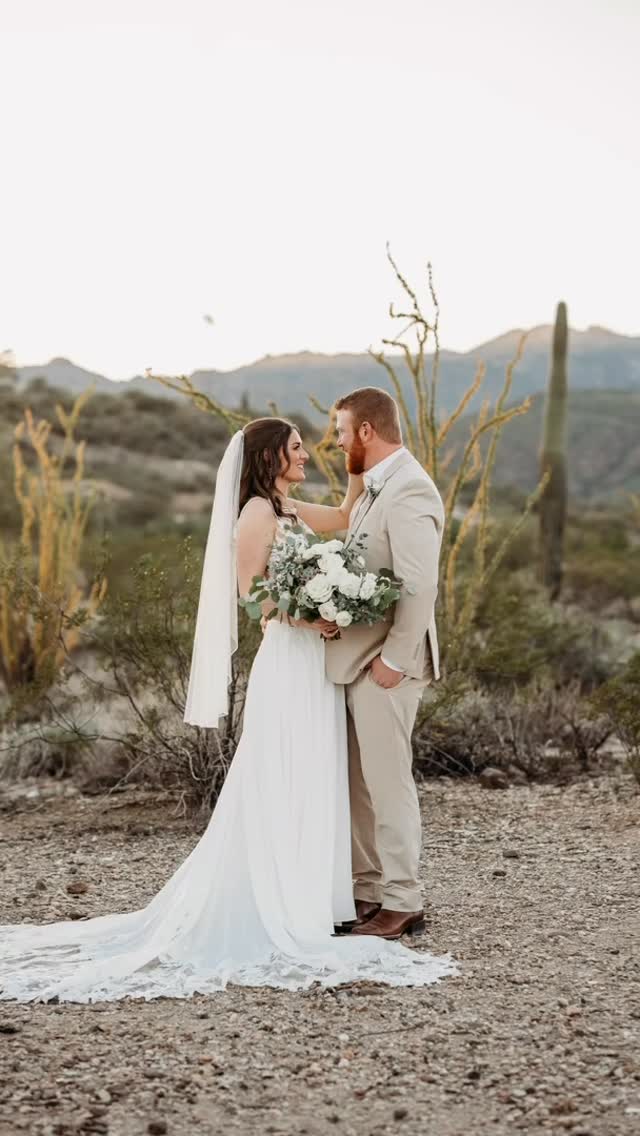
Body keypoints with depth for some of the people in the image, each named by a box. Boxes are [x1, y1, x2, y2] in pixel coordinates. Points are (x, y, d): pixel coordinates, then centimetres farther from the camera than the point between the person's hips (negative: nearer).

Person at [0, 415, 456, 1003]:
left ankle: (303, 901, 20)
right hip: (288, 665, -9)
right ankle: (277, 912, 3)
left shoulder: (289, 511, 15)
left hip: (315, 665, 9)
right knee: (281, 791, -4)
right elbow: (250, 592, -15)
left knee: (309, 789, 12)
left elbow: (345, 517, 28)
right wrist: (308, 617, -21)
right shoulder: (257, 513, -11)